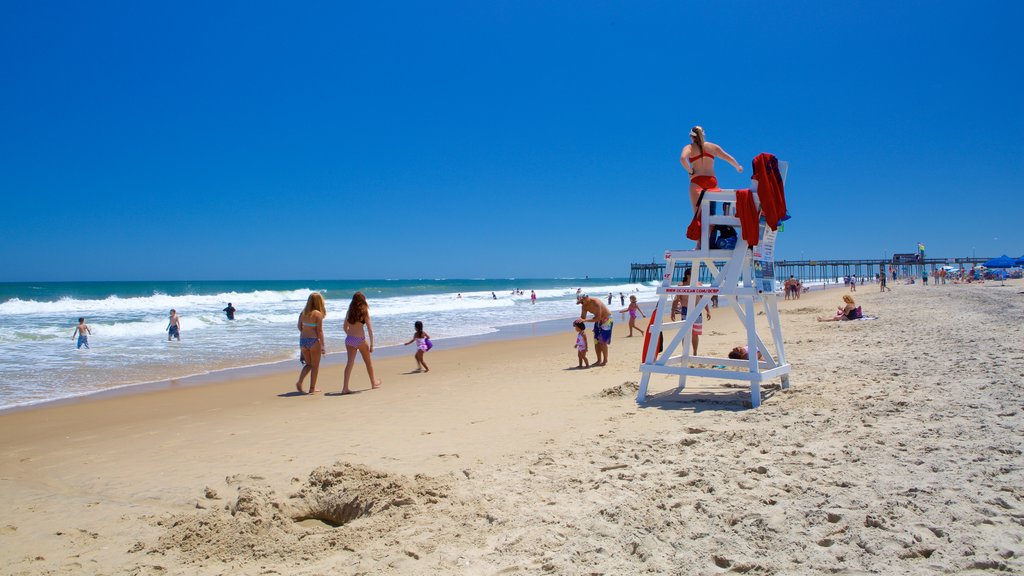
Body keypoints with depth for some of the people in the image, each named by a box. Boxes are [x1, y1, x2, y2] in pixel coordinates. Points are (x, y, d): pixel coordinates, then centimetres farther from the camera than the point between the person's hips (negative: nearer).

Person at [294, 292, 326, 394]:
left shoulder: (303, 313, 6)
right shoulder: (318, 314, -11)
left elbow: (299, 327, 12)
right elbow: (319, 331, -12)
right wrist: (322, 345, -7)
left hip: (302, 340, 6)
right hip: (314, 341, -5)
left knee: (308, 364, 20)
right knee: (315, 366, 8)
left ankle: (299, 382, 1)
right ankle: (312, 388, 11)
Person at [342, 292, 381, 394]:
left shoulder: (349, 312, 7)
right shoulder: (364, 312, -5)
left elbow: (345, 327, 13)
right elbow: (370, 329, -8)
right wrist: (371, 344, -5)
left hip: (349, 339, 3)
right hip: (360, 339, -3)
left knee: (350, 362, -1)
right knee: (368, 362, 16)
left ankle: (345, 387, -13)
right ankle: (373, 383, 33)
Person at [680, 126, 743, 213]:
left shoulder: (689, 148, 5)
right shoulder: (713, 146, 15)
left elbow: (682, 159, -17)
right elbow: (729, 158, 19)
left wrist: (690, 172, -4)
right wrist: (738, 167, 36)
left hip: (697, 181, -3)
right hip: (712, 181, 3)